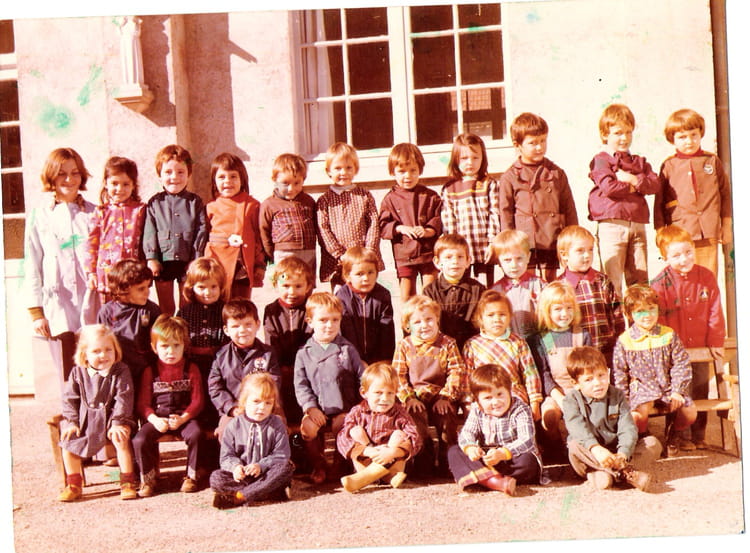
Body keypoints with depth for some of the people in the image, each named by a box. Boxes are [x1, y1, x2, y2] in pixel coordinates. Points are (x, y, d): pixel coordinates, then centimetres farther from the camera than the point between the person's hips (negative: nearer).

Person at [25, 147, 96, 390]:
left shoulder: (94, 213, 10)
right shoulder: (39, 215, 8)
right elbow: (32, 266, 6)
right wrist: (36, 311, 1)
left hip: (94, 307, 1)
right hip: (59, 310, 0)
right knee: (70, 381, 0)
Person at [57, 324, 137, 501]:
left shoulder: (121, 372, -6)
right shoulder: (78, 373, 2)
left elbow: (124, 398, -11)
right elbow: (69, 399, 4)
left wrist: (117, 422, -19)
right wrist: (71, 421, -7)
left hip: (112, 418, -3)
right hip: (85, 419, 3)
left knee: (120, 439, -28)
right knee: (67, 440, -14)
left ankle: (127, 482, -13)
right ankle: (74, 485, 2)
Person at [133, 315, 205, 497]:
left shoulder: (191, 369, 5)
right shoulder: (150, 371, 7)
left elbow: (197, 401, -2)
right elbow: (142, 403, 1)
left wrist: (183, 418, -19)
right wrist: (154, 420, -18)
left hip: (184, 417, -1)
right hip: (157, 418, 1)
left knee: (195, 434, -30)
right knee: (139, 440, -25)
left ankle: (191, 476, -8)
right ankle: (148, 479, -1)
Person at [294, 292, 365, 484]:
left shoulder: (348, 349, 7)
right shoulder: (304, 353, 7)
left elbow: (361, 379, 7)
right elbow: (300, 384, 2)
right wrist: (310, 407, -12)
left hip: (344, 409, 0)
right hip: (316, 410, 0)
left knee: (343, 427, -28)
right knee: (307, 428, -27)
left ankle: (340, 463, 3)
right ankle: (318, 465, -1)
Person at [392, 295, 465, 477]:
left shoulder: (447, 344, 6)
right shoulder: (404, 346, 7)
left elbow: (456, 373, -1)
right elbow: (398, 375, 1)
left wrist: (446, 397, -13)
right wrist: (408, 398, -12)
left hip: (441, 398, 0)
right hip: (415, 399, 0)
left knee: (447, 417, -27)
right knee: (416, 416, -29)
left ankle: (448, 461, -7)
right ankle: (424, 462, -11)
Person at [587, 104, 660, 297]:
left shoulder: (640, 162, 21)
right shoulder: (601, 160, 3)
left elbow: (655, 184, 4)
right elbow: (608, 187, -14)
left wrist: (633, 180, -9)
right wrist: (633, 188, -2)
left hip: (637, 225, 6)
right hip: (611, 225, -5)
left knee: (640, 278, 8)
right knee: (612, 279, -6)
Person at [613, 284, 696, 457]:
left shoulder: (669, 335, 2)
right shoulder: (624, 341, -3)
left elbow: (681, 364, 3)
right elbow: (619, 373, 2)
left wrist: (677, 391, -7)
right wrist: (623, 401, -3)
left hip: (668, 387, 3)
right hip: (641, 389, -2)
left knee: (690, 412, -17)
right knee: (637, 415, -31)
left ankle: (673, 436, 17)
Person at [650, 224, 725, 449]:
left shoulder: (706, 277, -2)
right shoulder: (660, 284, -12)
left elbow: (715, 312, 2)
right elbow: (658, 319, -10)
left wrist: (716, 341, -1)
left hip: (701, 348, 3)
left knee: (700, 393, 13)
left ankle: (698, 437, 26)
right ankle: (679, 437, 18)